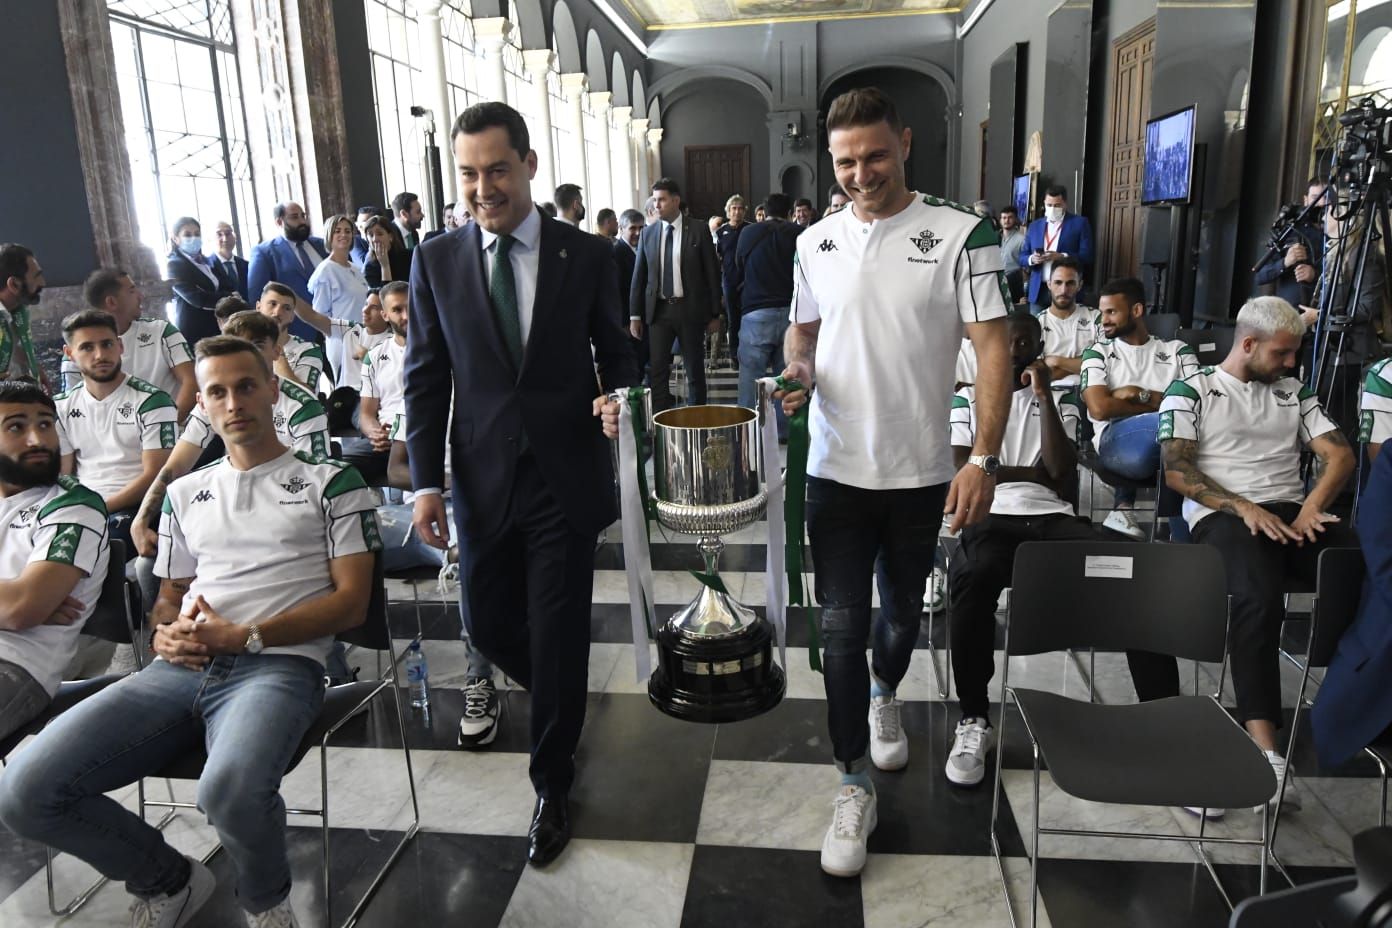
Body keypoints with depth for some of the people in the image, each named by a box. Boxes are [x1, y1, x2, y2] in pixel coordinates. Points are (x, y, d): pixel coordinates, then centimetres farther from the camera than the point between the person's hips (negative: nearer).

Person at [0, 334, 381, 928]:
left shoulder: (331, 482, 7)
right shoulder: (185, 494, 23)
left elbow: (352, 602, -1)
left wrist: (247, 636, -12)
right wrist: (165, 635, 2)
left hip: (279, 666, -5)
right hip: (182, 669, 6)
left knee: (230, 790, -37)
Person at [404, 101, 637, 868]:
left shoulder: (587, 255, -1)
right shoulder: (436, 261, 2)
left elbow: (615, 353, 8)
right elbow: (425, 379, 3)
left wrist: (620, 398, -14)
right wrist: (426, 482, -3)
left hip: (566, 478, -2)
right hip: (483, 481, 2)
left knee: (557, 634, 3)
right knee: (489, 625, 12)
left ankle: (551, 785, 25)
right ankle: (561, 704, 46)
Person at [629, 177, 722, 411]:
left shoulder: (698, 231, -3)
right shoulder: (648, 233, 5)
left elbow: (712, 274, 0)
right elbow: (639, 276, 8)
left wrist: (714, 314, -2)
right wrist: (635, 315, 4)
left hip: (690, 309, -2)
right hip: (658, 310, 2)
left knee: (695, 370, 7)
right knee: (657, 370, -1)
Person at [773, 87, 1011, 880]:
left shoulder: (960, 235, -7)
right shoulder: (816, 242, 4)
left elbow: (993, 347, -10)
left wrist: (985, 459, -18)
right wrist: (799, 371, -7)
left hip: (921, 470, -1)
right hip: (837, 467, 2)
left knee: (903, 608, 18)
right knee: (842, 625, 2)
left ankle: (884, 695, 50)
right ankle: (856, 787, 16)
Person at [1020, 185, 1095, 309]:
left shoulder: (1080, 223, 3)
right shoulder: (1034, 226, 15)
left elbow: (1087, 255, -4)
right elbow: (1022, 257, 14)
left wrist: (1062, 257, -20)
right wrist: (1032, 259, -9)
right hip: (1039, 291, 4)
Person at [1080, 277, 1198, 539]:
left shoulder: (1177, 350, 21)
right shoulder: (1098, 353, 17)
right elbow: (1099, 408, -1)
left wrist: (1142, 395, -2)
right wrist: (1165, 403, 4)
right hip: (1117, 438, -2)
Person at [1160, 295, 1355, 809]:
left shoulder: (1293, 393, 25)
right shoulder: (1191, 390, 10)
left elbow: (1339, 453, 16)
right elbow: (1176, 470, -1)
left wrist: (1313, 506, -4)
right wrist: (1243, 507, -12)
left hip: (1292, 512, 5)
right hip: (1223, 513, -5)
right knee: (1259, 596, -36)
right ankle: (1265, 750, -39)